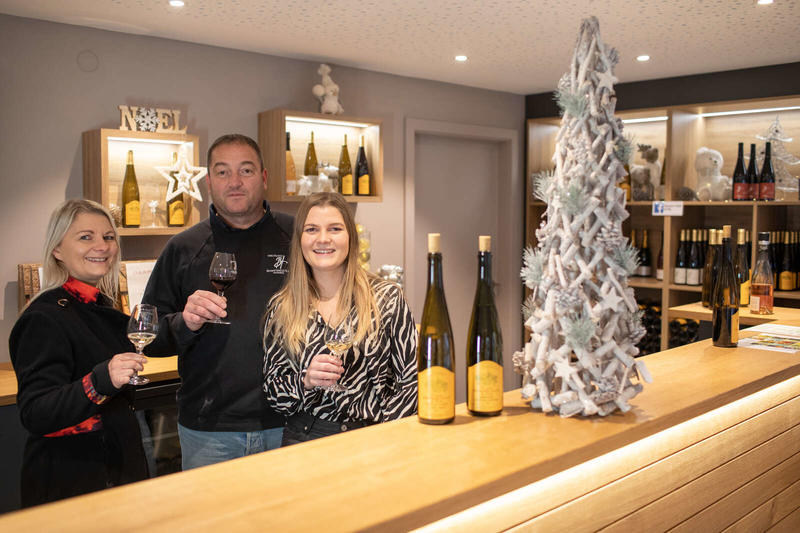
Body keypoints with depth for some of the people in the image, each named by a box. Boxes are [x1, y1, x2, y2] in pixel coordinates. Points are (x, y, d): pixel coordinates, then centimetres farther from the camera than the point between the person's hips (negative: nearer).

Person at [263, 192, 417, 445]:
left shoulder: (386, 297, 5)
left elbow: (412, 379, 4)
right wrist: (306, 381, -8)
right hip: (305, 440, 1)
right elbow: (272, 392, 12)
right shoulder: (281, 308, 8)